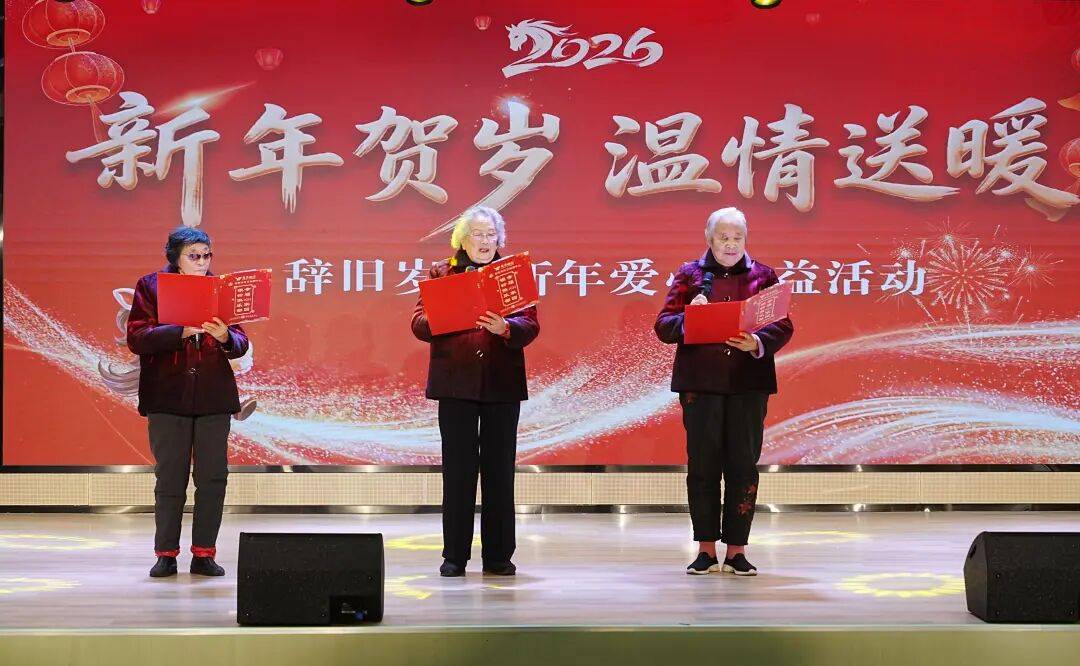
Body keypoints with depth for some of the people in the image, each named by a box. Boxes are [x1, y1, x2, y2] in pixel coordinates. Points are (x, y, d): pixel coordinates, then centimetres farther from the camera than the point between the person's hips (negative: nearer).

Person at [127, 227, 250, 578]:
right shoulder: (150, 286, 2)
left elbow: (241, 344, 5)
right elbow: (137, 337, -10)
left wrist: (225, 337, -18)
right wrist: (181, 332, -22)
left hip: (214, 397, 2)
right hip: (167, 397, -2)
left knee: (213, 477, 2)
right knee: (170, 477, 2)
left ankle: (204, 554, 10)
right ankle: (166, 555, 10)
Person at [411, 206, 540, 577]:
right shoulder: (441, 273, 9)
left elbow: (530, 326, -1)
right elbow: (419, 323, 1)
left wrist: (505, 328, -21)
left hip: (502, 383, 1)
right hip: (456, 382, -1)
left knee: (499, 470, 4)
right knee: (457, 470, 1)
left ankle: (498, 556, 11)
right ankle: (454, 556, 9)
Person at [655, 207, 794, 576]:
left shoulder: (763, 276, 10)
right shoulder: (689, 275, 8)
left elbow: (783, 326, 2)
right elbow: (663, 326, 3)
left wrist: (757, 344, -16)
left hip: (749, 382, 1)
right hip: (700, 381, 0)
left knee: (743, 465, 0)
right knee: (702, 464, 1)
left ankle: (736, 550, 8)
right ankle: (706, 549, 9)